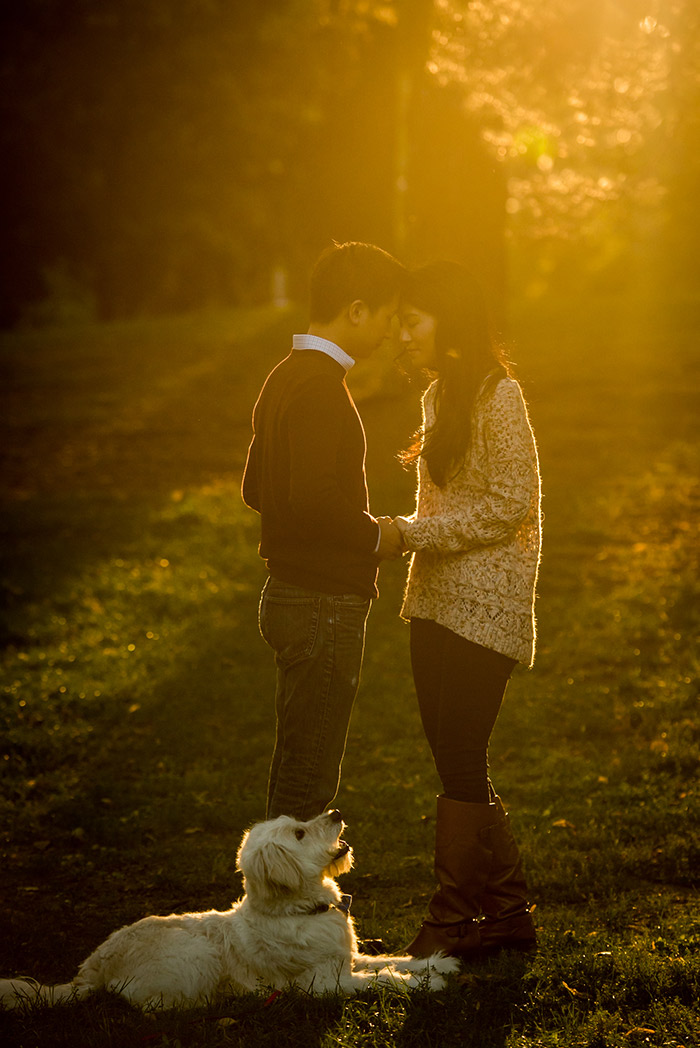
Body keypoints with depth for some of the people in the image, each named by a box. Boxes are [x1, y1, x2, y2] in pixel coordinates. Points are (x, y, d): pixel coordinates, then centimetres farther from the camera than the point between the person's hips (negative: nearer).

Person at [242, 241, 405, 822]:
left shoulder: (287, 377, 12)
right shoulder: (320, 388, -19)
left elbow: (256, 487, 20)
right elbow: (315, 502, -29)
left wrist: (364, 527, 16)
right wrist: (377, 537, -11)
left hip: (293, 595, 10)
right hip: (324, 604, -10)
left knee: (296, 767, 19)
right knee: (307, 778, -3)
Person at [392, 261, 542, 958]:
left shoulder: (497, 395, -12)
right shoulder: (439, 394, 15)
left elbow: (509, 505, -17)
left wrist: (411, 532, -16)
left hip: (484, 606, -9)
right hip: (437, 600, 9)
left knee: (462, 767, -5)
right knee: (457, 763, 10)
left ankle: (451, 924, 4)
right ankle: (507, 912, 20)